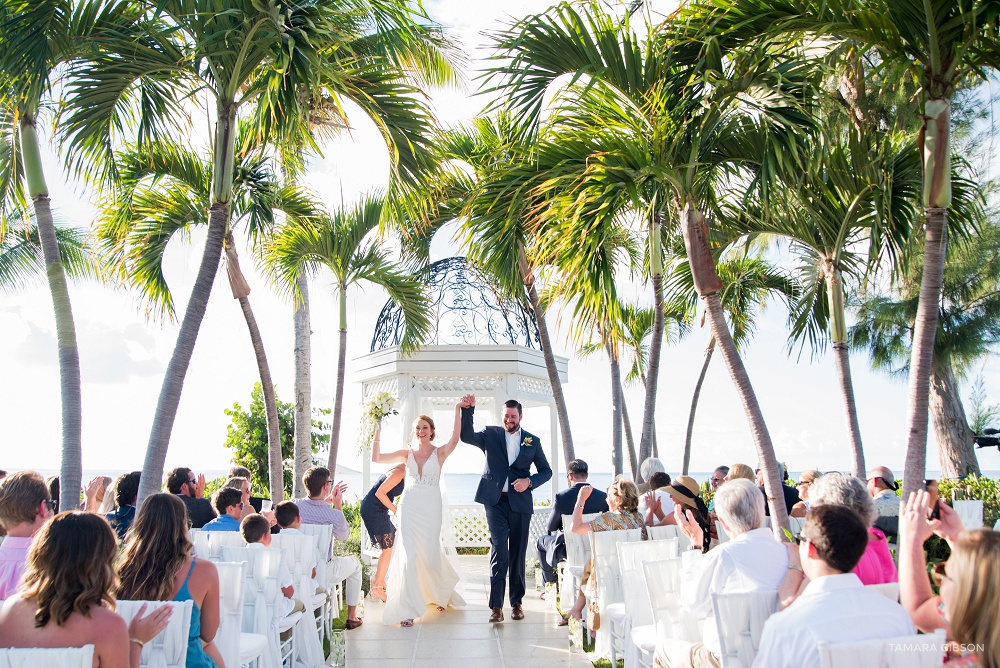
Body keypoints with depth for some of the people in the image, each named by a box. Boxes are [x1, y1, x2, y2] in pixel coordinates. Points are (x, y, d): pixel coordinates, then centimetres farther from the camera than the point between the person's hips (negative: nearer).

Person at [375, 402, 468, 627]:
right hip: (409, 507, 1)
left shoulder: (439, 453, 1)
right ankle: (407, 609, 0)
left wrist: (457, 410, -27)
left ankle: (441, 593, 36)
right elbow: (376, 458, 3)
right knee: (409, 555, -6)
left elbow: (455, 438, -19)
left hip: (431, 509, -1)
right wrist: (377, 434, -6)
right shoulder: (407, 454, 8)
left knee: (430, 556, 5)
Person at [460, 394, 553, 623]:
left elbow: (546, 470, 12)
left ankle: (516, 602, 19)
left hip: (520, 502, 2)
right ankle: (496, 606, -10)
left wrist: (529, 481, -6)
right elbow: (466, 436, -7)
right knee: (499, 549, -13)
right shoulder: (491, 435, 8)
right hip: (496, 501, -2)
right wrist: (468, 409, -19)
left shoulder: (533, 441, 10)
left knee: (518, 553, 7)